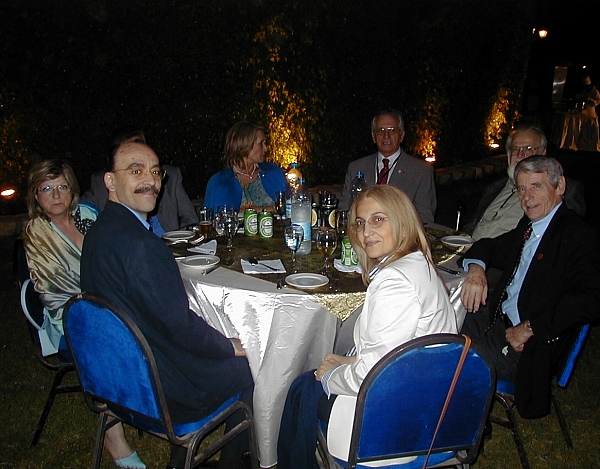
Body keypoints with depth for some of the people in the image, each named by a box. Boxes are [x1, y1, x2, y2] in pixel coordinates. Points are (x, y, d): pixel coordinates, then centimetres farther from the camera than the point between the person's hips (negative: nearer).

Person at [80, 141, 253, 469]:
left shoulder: (98, 232, 2)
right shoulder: (138, 244, -30)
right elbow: (179, 324, -26)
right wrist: (230, 347, -7)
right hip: (163, 391, -9)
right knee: (249, 368, 9)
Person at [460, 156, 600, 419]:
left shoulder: (576, 234, -15)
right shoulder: (528, 226, 11)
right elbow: (491, 247, 23)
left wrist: (529, 328, -22)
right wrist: (475, 267, -1)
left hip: (528, 348, -8)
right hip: (499, 322, 8)